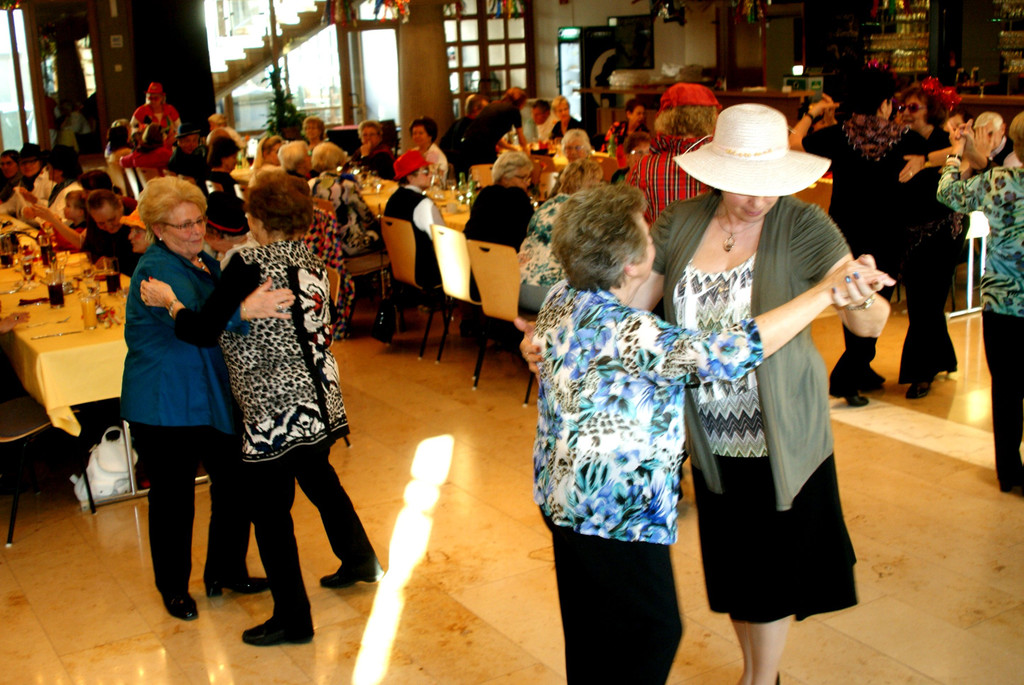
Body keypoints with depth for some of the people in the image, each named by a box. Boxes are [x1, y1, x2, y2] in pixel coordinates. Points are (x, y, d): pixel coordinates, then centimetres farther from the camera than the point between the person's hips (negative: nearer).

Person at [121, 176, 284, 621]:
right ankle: (174, 588, 25)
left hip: (214, 398, 8)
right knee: (174, 499, 5)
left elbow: (223, 320, 21)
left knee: (234, 483, 12)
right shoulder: (156, 270, -18)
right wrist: (244, 310, -54)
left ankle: (226, 571, 31)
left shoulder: (203, 261, 9)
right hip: (164, 406, -8)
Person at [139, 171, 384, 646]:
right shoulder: (310, 262, 5)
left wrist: (170, 303, 2)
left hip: (276, 410, -8)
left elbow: (204, 331, -19)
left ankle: (292, 619, 15)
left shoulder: (251, 265, -16)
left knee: (270, 510, 4)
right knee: (318, 477, 29)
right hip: (319, 400, 8)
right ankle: (359, 558, 48)